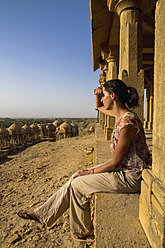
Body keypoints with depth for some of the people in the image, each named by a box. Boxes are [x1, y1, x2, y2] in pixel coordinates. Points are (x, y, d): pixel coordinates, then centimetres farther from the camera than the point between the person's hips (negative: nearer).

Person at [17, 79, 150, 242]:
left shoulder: (127, 123, -26)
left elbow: (116, 163, -23)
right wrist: (98, 96, 6)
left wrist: (89, 172, -12)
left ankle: (83, 233, 22)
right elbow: (101, 108, 25)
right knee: (77, 179, 6)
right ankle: (42, 214, 22)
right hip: (123, 169, 9)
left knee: (77, 184, -3)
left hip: (129, 177, -9)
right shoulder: (121, 115, 2)